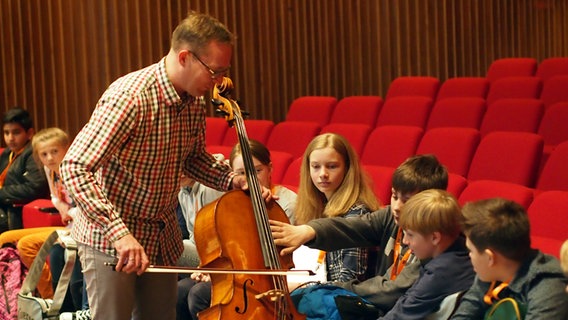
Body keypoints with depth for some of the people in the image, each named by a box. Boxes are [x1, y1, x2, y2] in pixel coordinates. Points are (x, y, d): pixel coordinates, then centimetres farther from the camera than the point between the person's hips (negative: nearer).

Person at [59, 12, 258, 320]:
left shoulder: (195, 102, -1)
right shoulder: (130, 97, -25)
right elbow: (75, 168, -28)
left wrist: (232, 180, -2)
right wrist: (119, 233, -35)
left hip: (163, 237, 7)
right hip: (111, 239, -7)